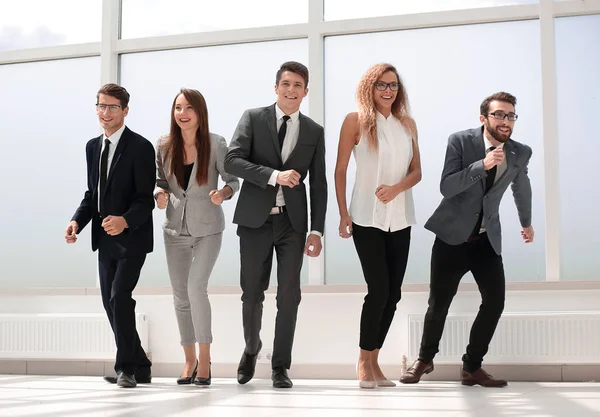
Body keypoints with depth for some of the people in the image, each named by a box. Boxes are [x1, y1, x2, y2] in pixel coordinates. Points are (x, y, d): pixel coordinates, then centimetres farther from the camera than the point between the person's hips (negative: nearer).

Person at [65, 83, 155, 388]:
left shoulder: (140, 147, -10)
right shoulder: (92, 147, 12)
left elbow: (146, 198, -14)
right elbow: (92, 193, 15)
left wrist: (125, 220, -32)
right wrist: (77, 221, -2)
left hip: (132, 237, -7)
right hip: (105, 239, 7)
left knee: (119, 297, -17)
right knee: (111, 303, 9)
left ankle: (127, 367, -4)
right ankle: (139, 367, 21)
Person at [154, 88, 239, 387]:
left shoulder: (216, 144, -10)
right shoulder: (164, 146, -2)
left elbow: (232, 180, -4)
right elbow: (159, 180, 9)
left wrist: (224, 192, -25)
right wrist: (160, 194, -13)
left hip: (208, 229, -4)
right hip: (175, 229, 4)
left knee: (196, 287, -20)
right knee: (181, 295, 9)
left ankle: (205, 357, -5)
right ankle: (190, 360, 23)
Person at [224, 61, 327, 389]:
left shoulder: (314, 132, 8)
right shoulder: (253, 118, 2)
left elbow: (319, 185, 7)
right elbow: (232, 160, -10)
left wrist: (317, 230, 0)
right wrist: (274, 175, -22)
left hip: (292, 221, 1)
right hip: (255, 219, -1)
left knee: (289, 295, -1)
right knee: (252, 294, 8)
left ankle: (280, 366, 11)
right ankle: (251, 349, 34)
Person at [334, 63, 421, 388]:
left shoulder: (408, 124, 9)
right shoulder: (355, 121, -2)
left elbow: (416, 171, 7)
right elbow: (340, 170, -2)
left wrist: (396, 188, -13)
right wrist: (343, 213, -8)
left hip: (400, 218, 4)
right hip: (367, 217, -4)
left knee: (393, 292, 4)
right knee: (379, 289, -10)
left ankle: (374, 361, 16)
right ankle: (364, 361, 5)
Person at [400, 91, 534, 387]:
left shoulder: (521, 153, -3)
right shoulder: (460, 141, -13)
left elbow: (521, 188, 18)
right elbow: (446, 187, -23)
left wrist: (527, 223, 32)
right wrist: (482, 165, -34)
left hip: (487, 239, 3)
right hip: (452, 235, -3)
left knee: (495, 301, -9)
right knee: (439, 304, 3)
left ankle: (472, 367, 9)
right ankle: (425, 358, 28)